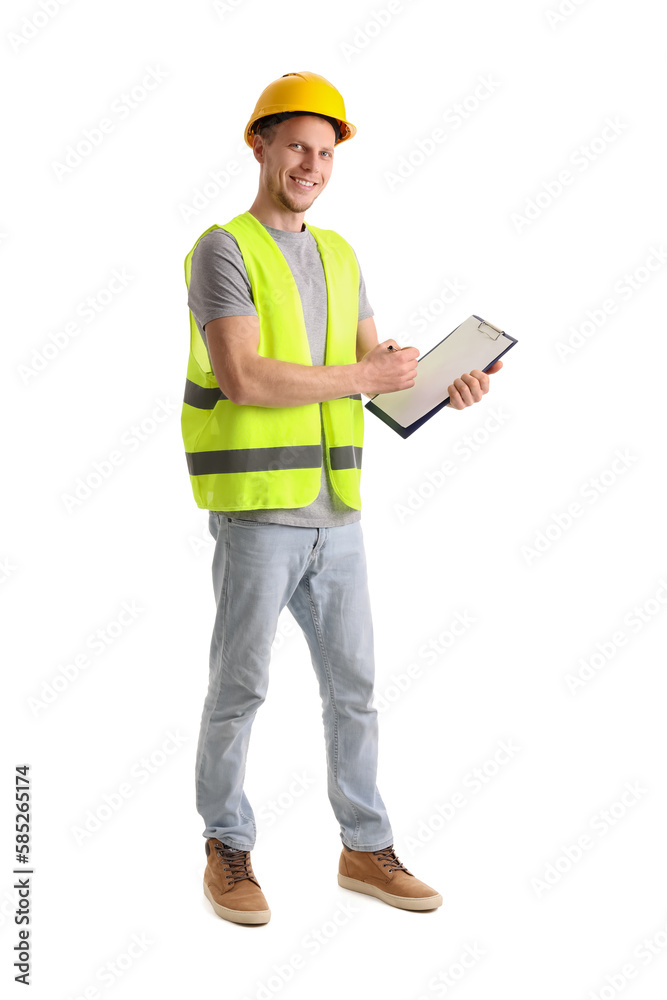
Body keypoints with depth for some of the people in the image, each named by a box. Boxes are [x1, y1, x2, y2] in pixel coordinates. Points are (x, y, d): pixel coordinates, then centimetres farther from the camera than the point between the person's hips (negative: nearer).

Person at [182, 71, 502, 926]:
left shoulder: (338, 257, 16)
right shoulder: (223, 252, -8)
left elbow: (378, 370, 11)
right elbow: (241, 380, -21)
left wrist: (446, 383, -10)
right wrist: (365, 377, -16)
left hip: (335, 512, 7)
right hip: (255, 509, -6)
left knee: (353, 686, 10)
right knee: (239, 687, 4)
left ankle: (366, 852, 23)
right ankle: (228, 854, 21)